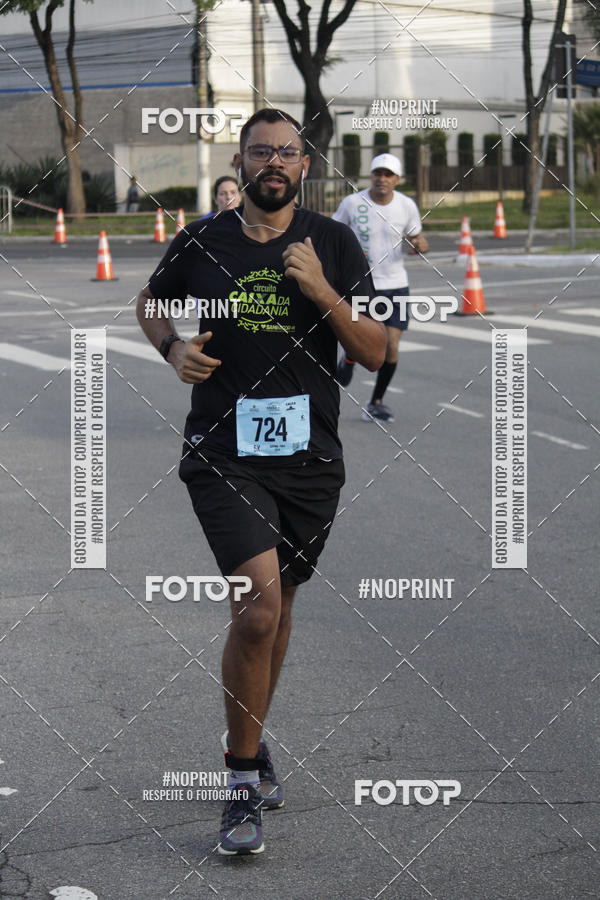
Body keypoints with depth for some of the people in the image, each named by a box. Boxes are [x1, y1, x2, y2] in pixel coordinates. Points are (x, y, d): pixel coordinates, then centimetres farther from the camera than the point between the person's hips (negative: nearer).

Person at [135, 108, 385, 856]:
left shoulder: (333, 244, 2)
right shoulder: (201, 242, 2)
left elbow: (376, 354, 0)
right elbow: (150, 303, 21)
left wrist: (324, 294, -16)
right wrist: (173, 347, 0)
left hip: (310, 457, 3)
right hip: (223, 452, -2)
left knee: (277, 604, 15)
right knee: (260, 600, -19)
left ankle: (249, 739, 40)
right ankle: (244, 779, -6)